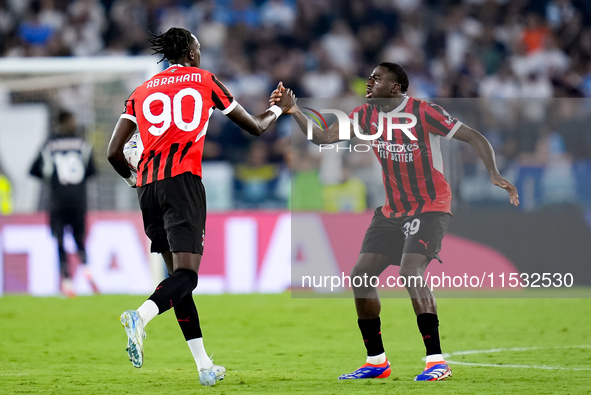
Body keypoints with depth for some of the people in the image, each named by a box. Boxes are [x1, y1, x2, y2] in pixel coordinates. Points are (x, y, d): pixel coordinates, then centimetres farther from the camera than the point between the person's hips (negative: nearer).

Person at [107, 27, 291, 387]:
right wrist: (279, 109, 43)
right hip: (182, 179, -5)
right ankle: (140, 317, -41)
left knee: (178, 274, 12)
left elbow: (114, 152, 12)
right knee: (186, 275, -10)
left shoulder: (142, 92, 19)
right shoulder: (205, 81, 13)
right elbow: (256, 127, 22)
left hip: (147, 185, 5)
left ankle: (205, 367, 12)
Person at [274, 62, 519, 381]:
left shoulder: (422, 113, -15)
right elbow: (323, 137, 1)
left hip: (430, 208, -7)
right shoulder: (367, 115, 2)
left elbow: (475, 138, -13)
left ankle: (436, 361, -23)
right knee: (360, 276, -1)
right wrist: (294, 112, -14)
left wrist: (493, 174, -27)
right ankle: (376, 361, 11)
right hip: (392, 211, 7)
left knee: (410, 272, -26)